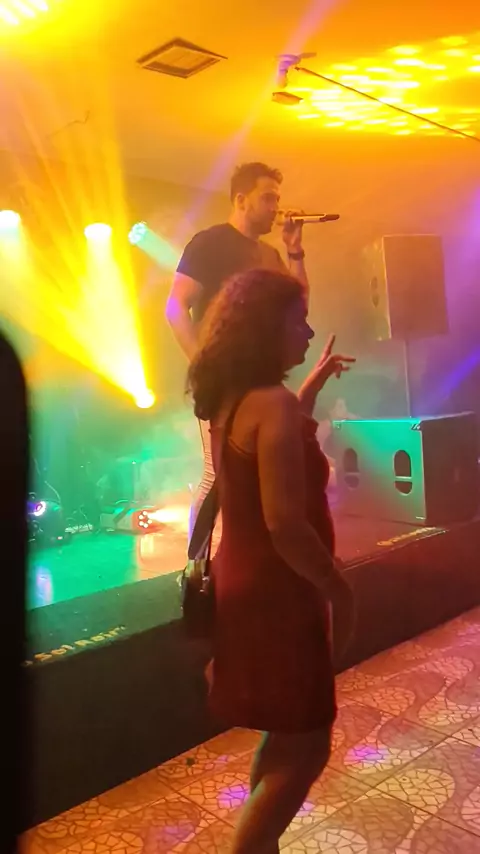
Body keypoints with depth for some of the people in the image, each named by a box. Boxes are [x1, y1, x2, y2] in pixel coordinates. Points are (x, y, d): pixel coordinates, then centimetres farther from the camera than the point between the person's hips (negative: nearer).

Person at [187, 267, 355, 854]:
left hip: (247, 584, 10)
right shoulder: (273, 404, -23)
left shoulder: (232, 400, 6)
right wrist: (338, 590, -16)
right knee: (305, 745, 7)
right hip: (275, 594, -10)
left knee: (286, 733, 25)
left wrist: (317, 378, 34)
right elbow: (285, 524, -29)